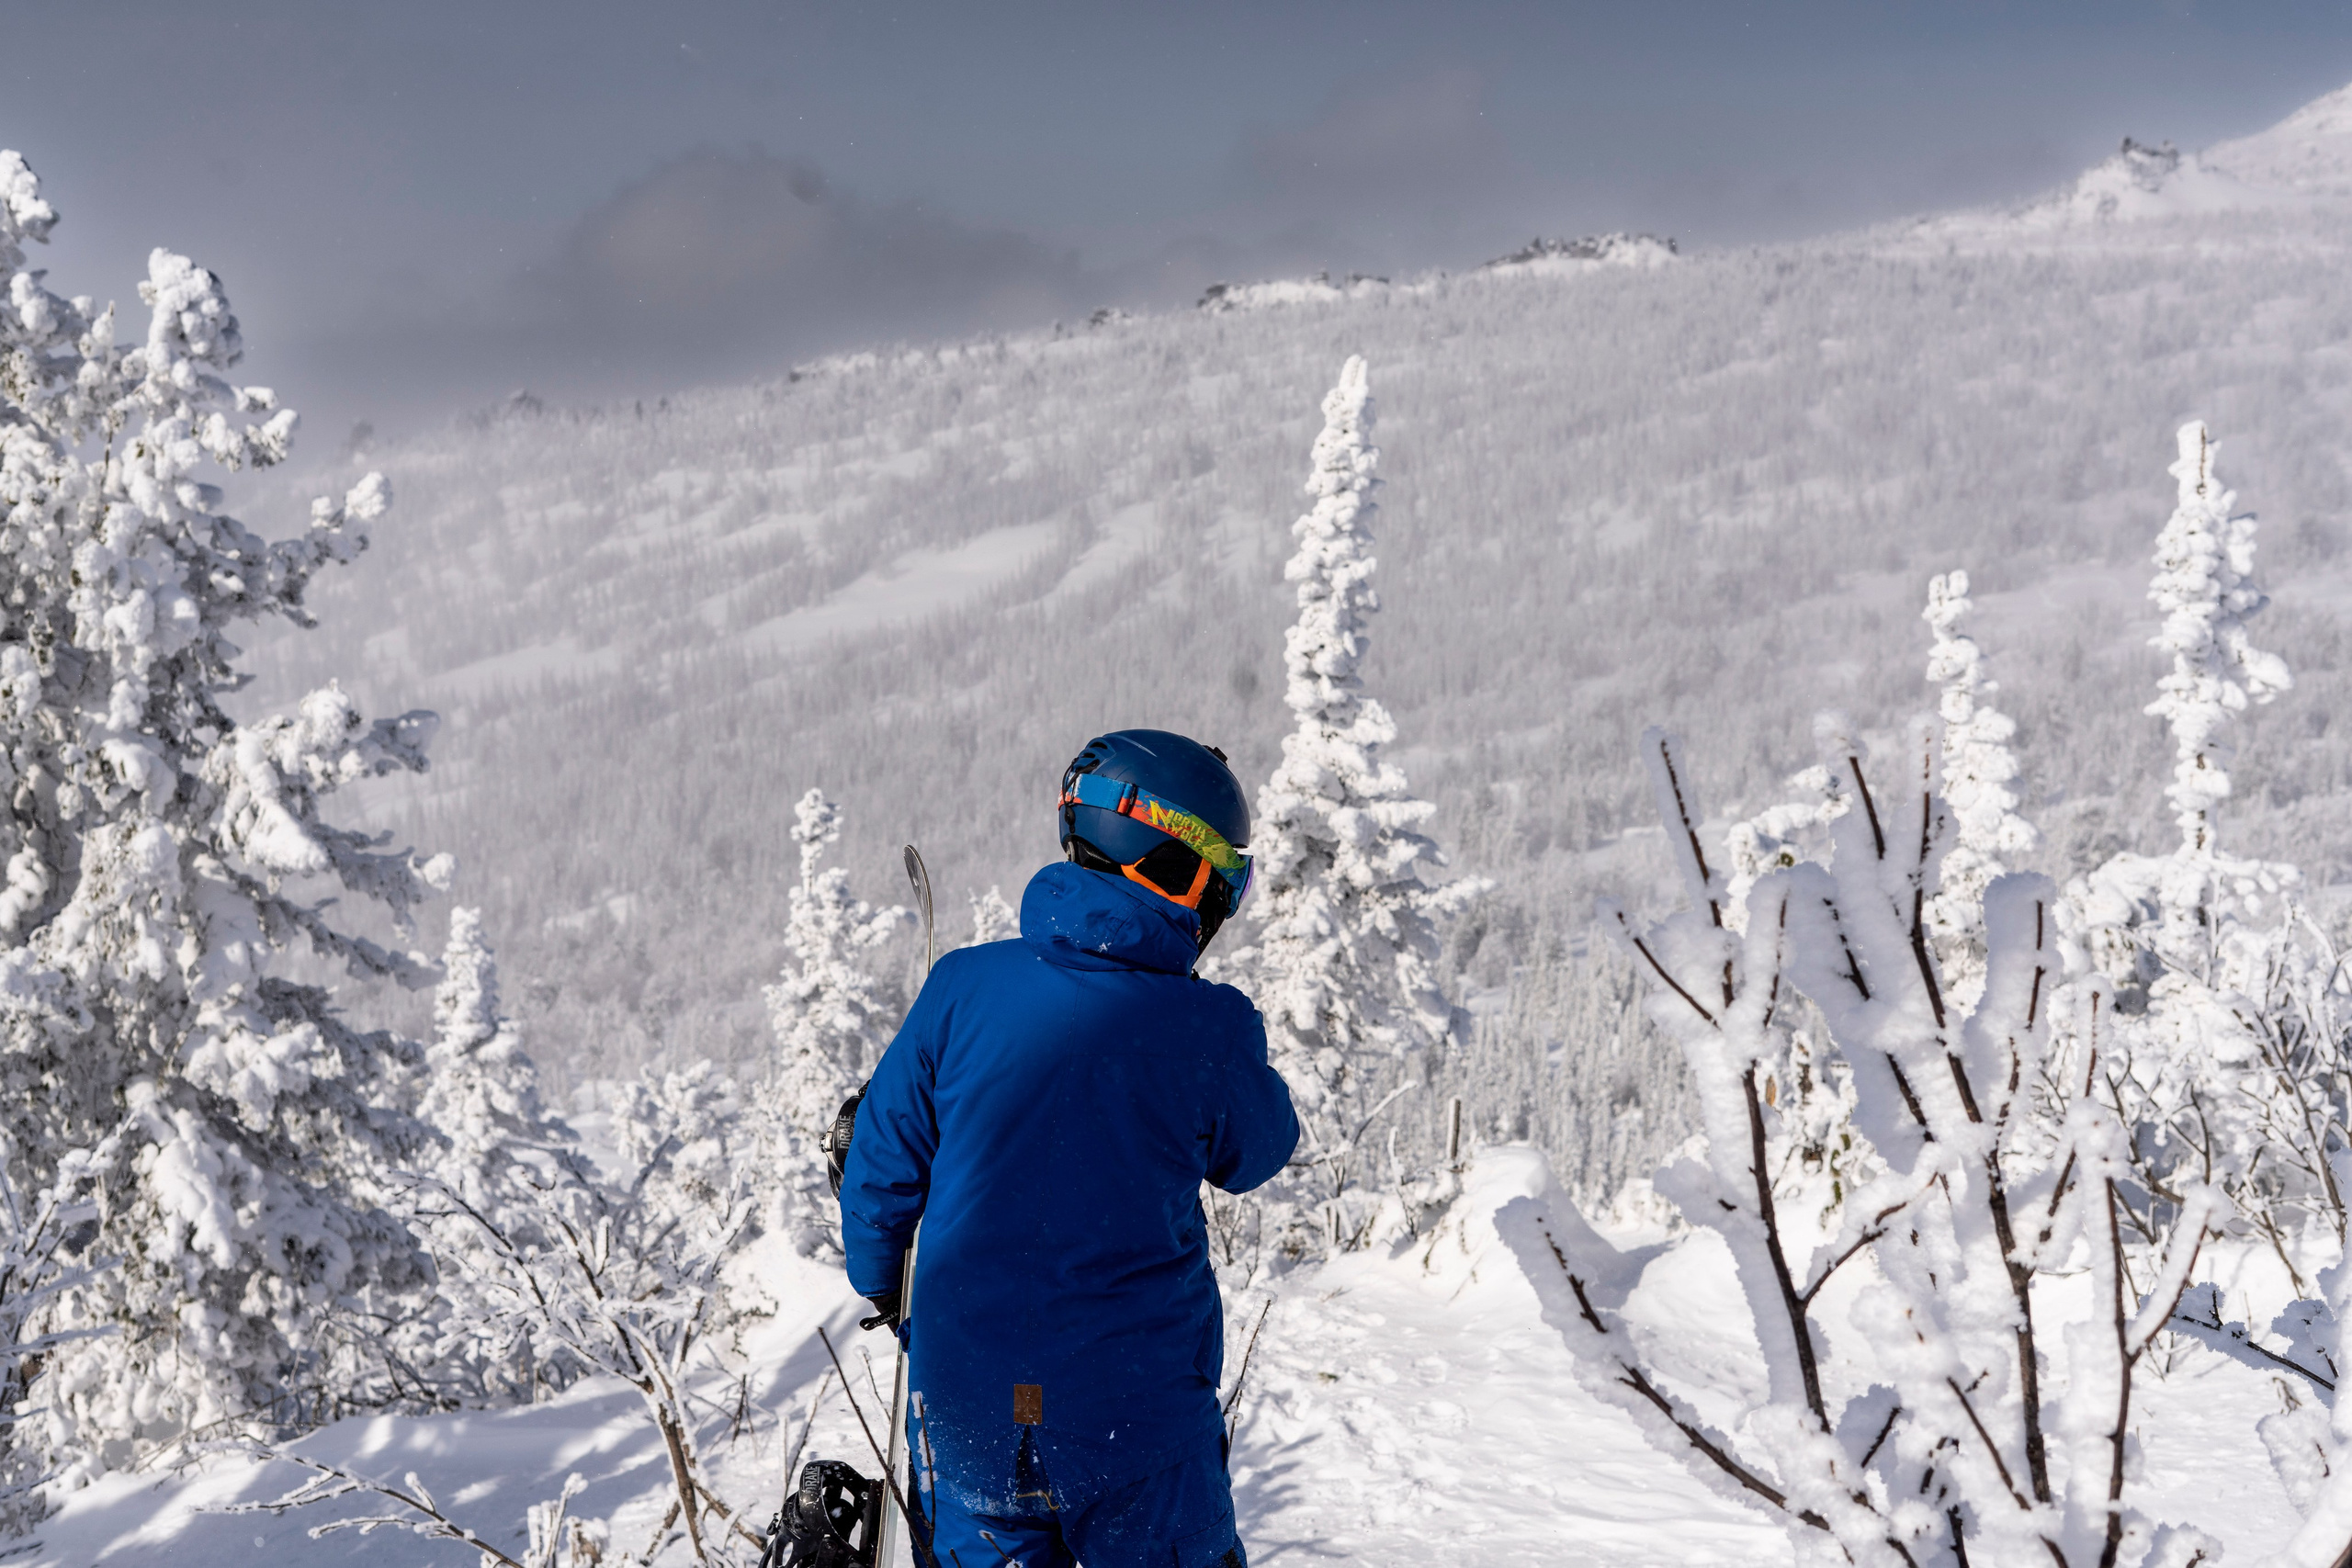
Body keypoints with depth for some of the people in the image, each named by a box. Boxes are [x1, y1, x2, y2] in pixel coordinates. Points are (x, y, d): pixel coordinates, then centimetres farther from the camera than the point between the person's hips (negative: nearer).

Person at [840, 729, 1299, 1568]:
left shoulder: (963, 986, -6)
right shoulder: (1208, 1029, -12)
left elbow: (884, 1164, 2)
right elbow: (1254, 1154, 8)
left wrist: (877, 1282, 21)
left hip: (967, 1408, 2)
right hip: (1140, 1413, -2)